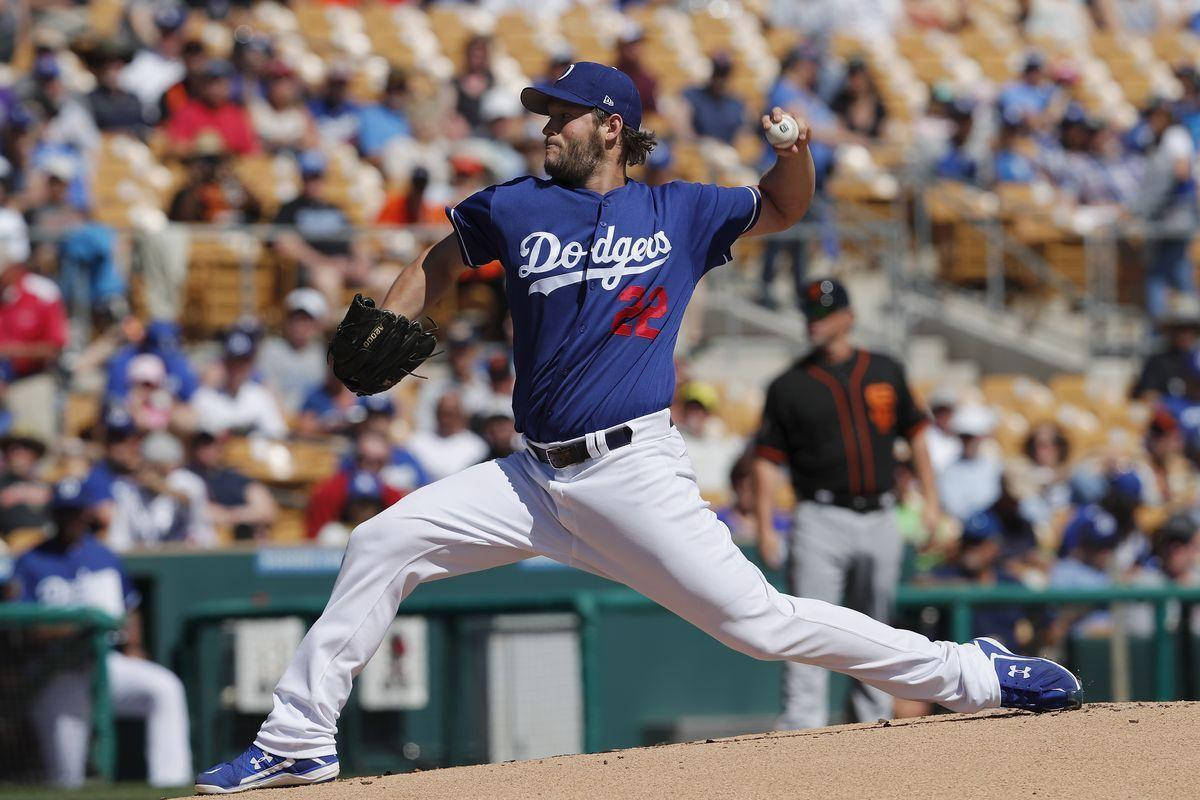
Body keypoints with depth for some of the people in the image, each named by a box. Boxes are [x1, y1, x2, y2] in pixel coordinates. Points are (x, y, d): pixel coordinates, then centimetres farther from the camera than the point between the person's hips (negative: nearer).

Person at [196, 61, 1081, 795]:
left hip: (634, 472, -4)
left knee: (757, 617, -12)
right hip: (536, 478, 4)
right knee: (382, 545, -3)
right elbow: (441, 263, 23)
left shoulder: (679, 213, 3)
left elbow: (781, 208, 17)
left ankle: (973, 674, -5)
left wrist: (794, 151, -5)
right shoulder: (517, 208, 7)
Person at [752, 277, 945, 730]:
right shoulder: (789, 386, 1)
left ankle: (874, 719, 21)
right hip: (822, 521, -3)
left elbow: (915, 432, 16)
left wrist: (931, 500, 9)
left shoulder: (885, 372, 9)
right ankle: (801, 723, -17)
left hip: (879, 521, 3)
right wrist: (765, 528, -9)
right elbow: (767, 459, 0)